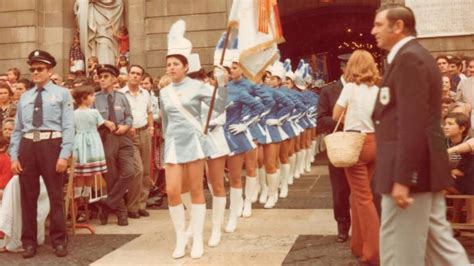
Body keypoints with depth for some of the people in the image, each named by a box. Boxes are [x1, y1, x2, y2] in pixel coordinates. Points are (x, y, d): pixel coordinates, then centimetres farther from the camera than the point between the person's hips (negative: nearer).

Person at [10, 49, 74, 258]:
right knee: (28, 195, 7)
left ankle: (59, 240, 13)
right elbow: (17, 129, 13)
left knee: (55, 194, 2)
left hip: (51, 144, -4)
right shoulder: (24, 97, 16)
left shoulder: (62, 94, 5)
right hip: (27, 145, 4)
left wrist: (64, 154, -13)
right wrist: (14, 156, 4)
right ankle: (29, 241, 18)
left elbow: (68, 127, -4)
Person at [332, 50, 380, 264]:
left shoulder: (351, 87, -7)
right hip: (374, 143, 6)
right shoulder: (377, 89, 7)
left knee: (363, 197, -1)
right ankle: (359, 245, 24)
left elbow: (335, 115, -1)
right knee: (359, 195, 16)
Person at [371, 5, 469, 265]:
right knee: (438, 240, 15)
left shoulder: (408, 58, -14)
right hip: (424, 168, 10)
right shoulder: (416, 56, 18)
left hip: (410, 171, -10)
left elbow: (413, 124, -23)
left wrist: (402, 179, -24)